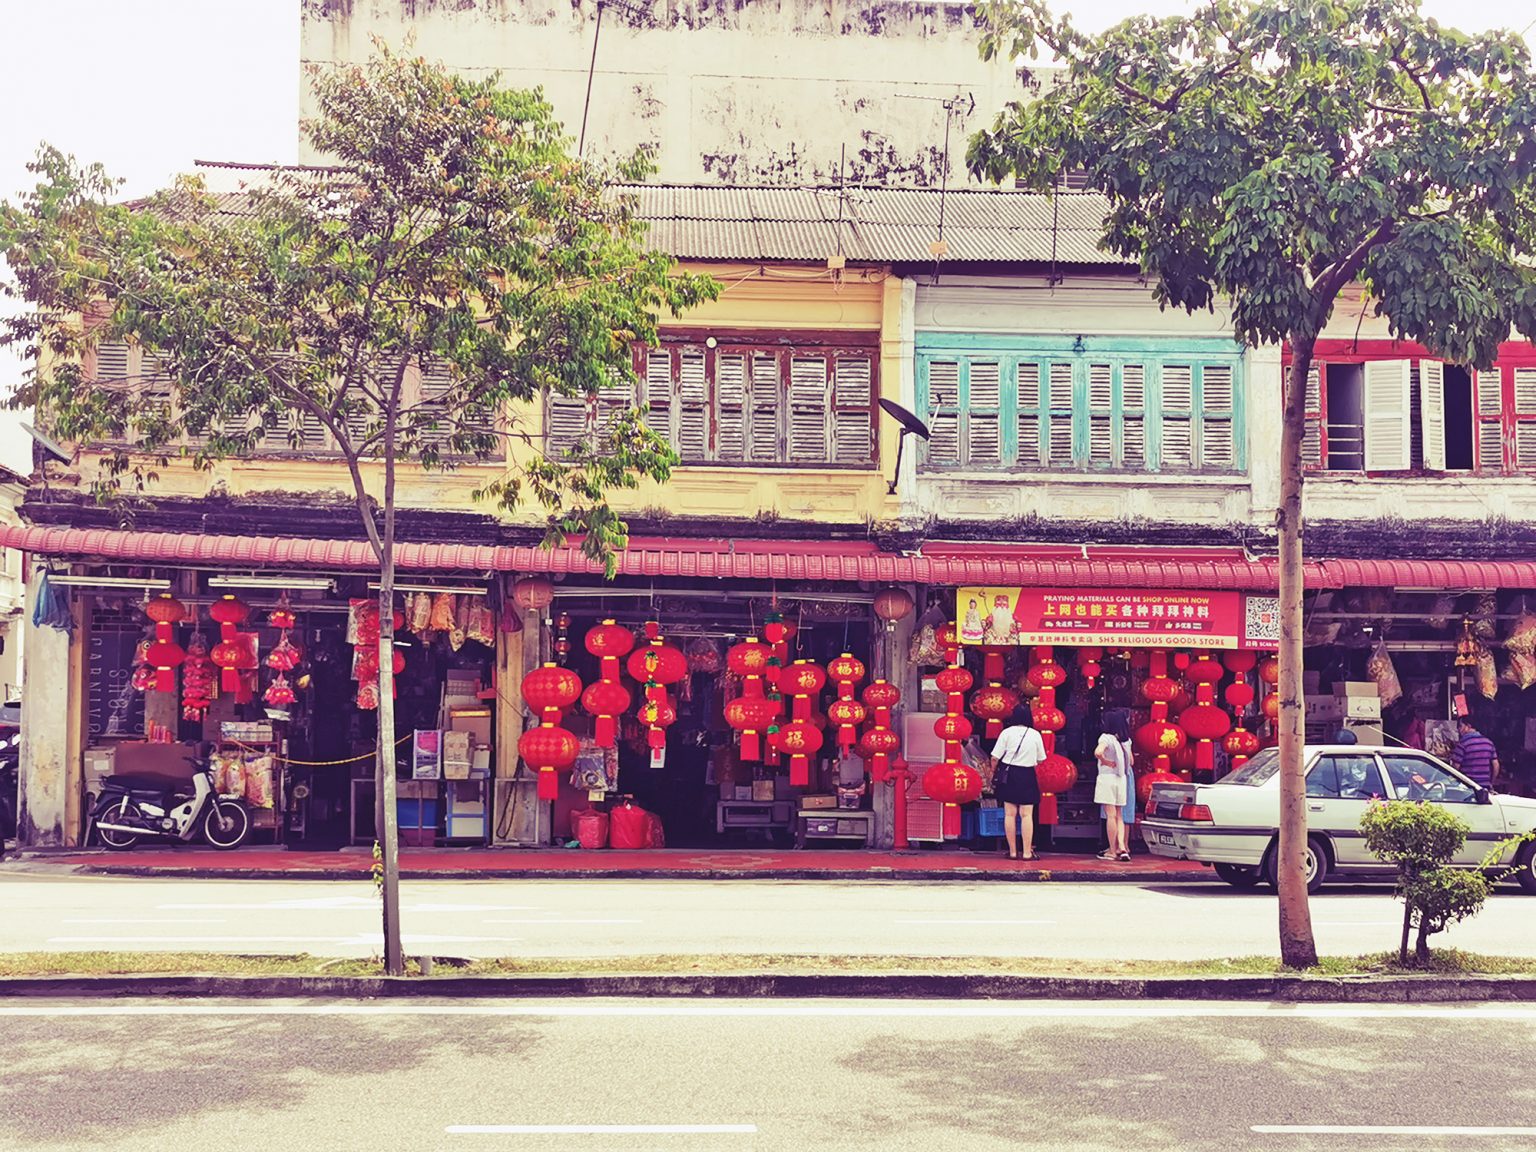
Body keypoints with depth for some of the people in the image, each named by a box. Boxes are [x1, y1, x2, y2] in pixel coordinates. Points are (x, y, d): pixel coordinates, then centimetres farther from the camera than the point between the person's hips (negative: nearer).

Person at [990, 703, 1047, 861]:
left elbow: (995, 757, -7)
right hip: (1027, 776, 0)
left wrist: (994, 772, 9)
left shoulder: (1007, 732, -5)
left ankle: (1013, 851, 10)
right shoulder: (1035, 734, 0)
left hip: (1008, 775, 0)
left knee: (1010, 814, 6)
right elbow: (1040, 760, 5)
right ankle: (1027, 852, -1)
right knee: (1027, 815, 2)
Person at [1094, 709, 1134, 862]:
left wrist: (1105, 762, -14)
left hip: (1107, 778, -6)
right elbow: (1130, 761, 17)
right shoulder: (1126, 740, 10)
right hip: (1122, 778, 6)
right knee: (1119, 816, 10)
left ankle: (1113, 850, 0)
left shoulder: (1106, 737, -11)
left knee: (1111, 816, -3)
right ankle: (1121, 847, -1)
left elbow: (1097, 752, -29)